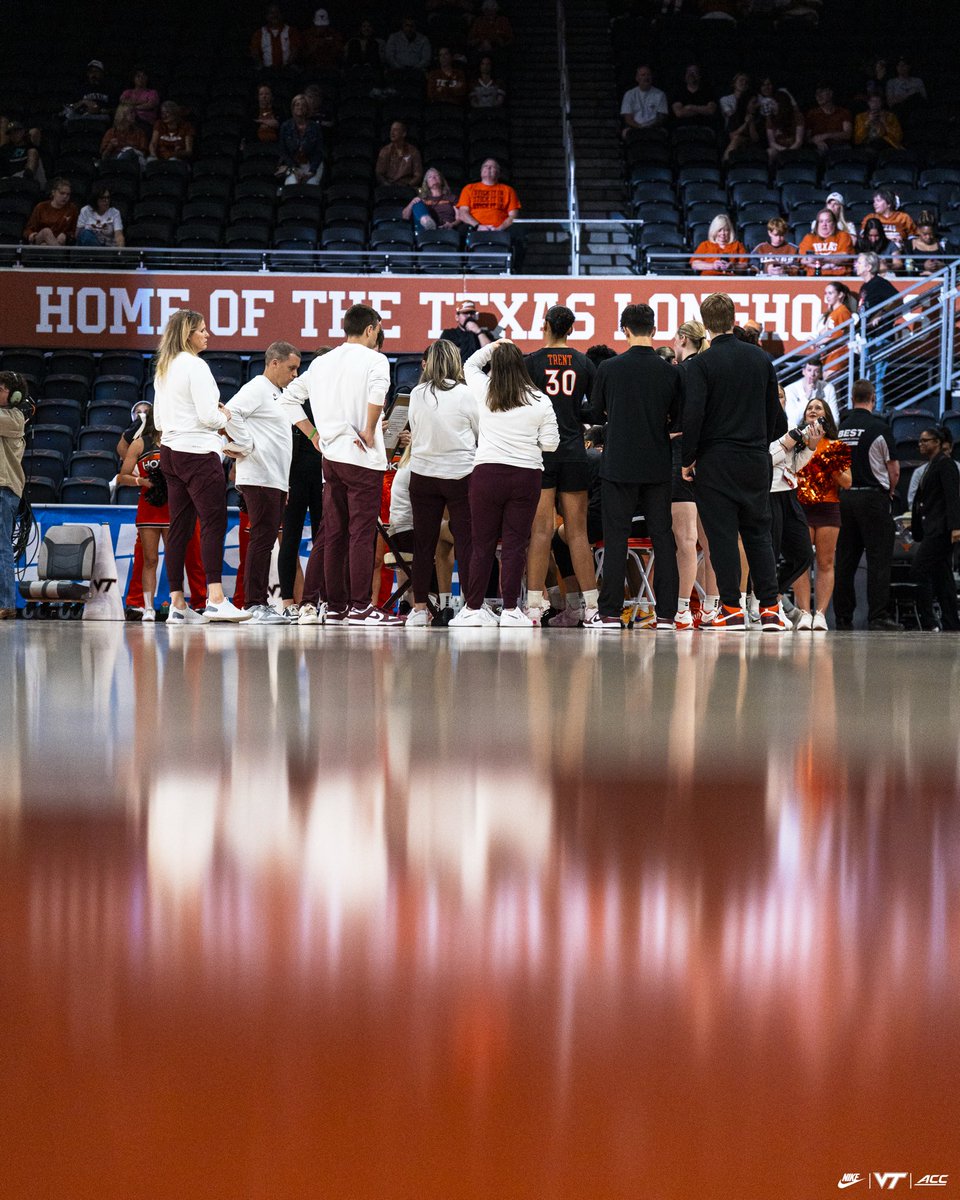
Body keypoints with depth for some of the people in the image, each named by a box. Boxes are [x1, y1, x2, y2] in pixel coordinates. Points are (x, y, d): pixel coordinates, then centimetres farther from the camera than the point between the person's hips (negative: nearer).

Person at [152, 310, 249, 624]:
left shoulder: (163, 370, 16)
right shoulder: (195, 366, -11)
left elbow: (159, 420, 20)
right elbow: (208, 416, -17)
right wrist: (223, 416, 2)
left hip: (170, 452, 9)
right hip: (198, 453, -9)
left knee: (179, 527, 7)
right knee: (214, 522, -12)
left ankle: (177, 604, 5)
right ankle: (215, 599, -22)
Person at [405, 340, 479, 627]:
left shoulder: (417, 395, -2)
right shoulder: (465, 394, -9)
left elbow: (414, 433, 10)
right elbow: (481, 433, 3)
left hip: (423, 474, 3)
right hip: (460, 474, -3)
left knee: (424, 542, 8)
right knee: (466, 541, 1)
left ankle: (419, 608, 9)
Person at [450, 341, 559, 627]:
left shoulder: (484, 392, 2)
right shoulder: (540, 402, -2)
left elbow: (470, 365, 22)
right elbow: (551, 443, 0)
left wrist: (493, 346, 25)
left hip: (487, 472, 1)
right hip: (527, 475, -1)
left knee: (482, 543, 7)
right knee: (515, 544, 2)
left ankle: (474, 607, 10)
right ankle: (510, 610, 1)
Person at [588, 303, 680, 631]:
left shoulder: (609, 368, -6)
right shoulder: (669, 371, -2)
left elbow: (597, 412, 7)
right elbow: (677, 418, 7)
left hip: (619, 464, -2)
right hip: (658, 467, 2)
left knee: (616, 537, 2)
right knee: (663, 536, 6)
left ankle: (610, 613, -1)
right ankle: (666, 613, 4)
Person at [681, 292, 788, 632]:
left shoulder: (701, 364, -9)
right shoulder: (761, 359, 7)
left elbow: (693, 416, -14)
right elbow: (775, 413, 11)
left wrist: (687, 460, -4)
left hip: (716, 461, -4)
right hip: (756, 460, 4)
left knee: (723, 535, -1)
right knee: (758, 533, 10)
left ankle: (731, 608, -4)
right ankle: (769, 608, 4)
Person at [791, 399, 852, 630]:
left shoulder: (835, 446, 12)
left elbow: (847, 482, 9)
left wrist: (833, 469, -9)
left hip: (828, 507, 0)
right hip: (800, 507, 0)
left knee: (825, 563, -4)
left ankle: (821, 614, -7)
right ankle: (804, 613, -12)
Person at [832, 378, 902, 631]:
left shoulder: (840, 428, 6)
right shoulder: (879, 428, -8)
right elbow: (894, 470, -6)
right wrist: (889, 492, 11)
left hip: (844, 497, 5)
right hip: (873, 496, -5)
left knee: (845, 560, 7)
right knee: (879, 559, -4)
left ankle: (843, 617, 7)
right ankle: (878, 617, -10)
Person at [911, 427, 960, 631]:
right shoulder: (929, 467, 22)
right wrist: (915, 527, 17)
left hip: (940, 529, -10)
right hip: (931, 530, 10)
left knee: (920, 569, -16)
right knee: (941, 576, 7)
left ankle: (927, 622, -17)